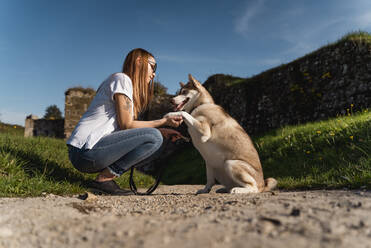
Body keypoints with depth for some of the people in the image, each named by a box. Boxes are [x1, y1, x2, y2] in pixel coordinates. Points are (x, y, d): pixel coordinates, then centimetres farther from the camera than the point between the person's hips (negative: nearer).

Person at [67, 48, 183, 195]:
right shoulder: (122, 79, -5)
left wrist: (163, 132, 9)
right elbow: (126, 125, -12)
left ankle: (105, 177, 4)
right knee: (154, 137, -17)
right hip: (86, 150, -10)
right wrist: (164, 121, -5)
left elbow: (127, 126, 13)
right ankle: (104, 178, -10)